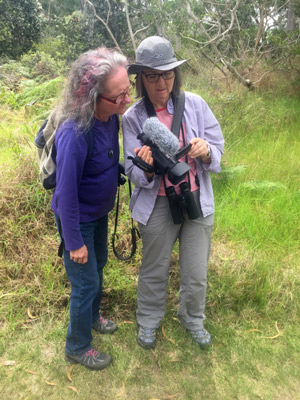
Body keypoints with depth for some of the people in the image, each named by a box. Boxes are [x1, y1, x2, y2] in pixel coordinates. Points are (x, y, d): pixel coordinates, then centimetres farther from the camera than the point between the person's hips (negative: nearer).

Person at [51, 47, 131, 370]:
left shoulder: (111, 116, -12)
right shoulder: (74, 134, -35)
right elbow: (66, 194, -26)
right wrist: (74, 242, -17)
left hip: (100, 212, 7)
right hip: (78, 219, -7)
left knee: (98, 266, 25)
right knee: (86, 283, 8)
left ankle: (92, 316, 54)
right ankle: (77, 347, 34)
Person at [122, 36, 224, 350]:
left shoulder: (195, 104, -7)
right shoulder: (133, 117, -9)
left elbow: (218, 146, -1)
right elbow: (134, 173, -9)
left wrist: (206, 151, -24)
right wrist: (145, 168, -32)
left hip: (198, 201, 2)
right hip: (158, 205, -1)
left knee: (196, 273, 14)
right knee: (154, 271, 18)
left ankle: (192, 318, 46)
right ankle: (149, 320, 47)